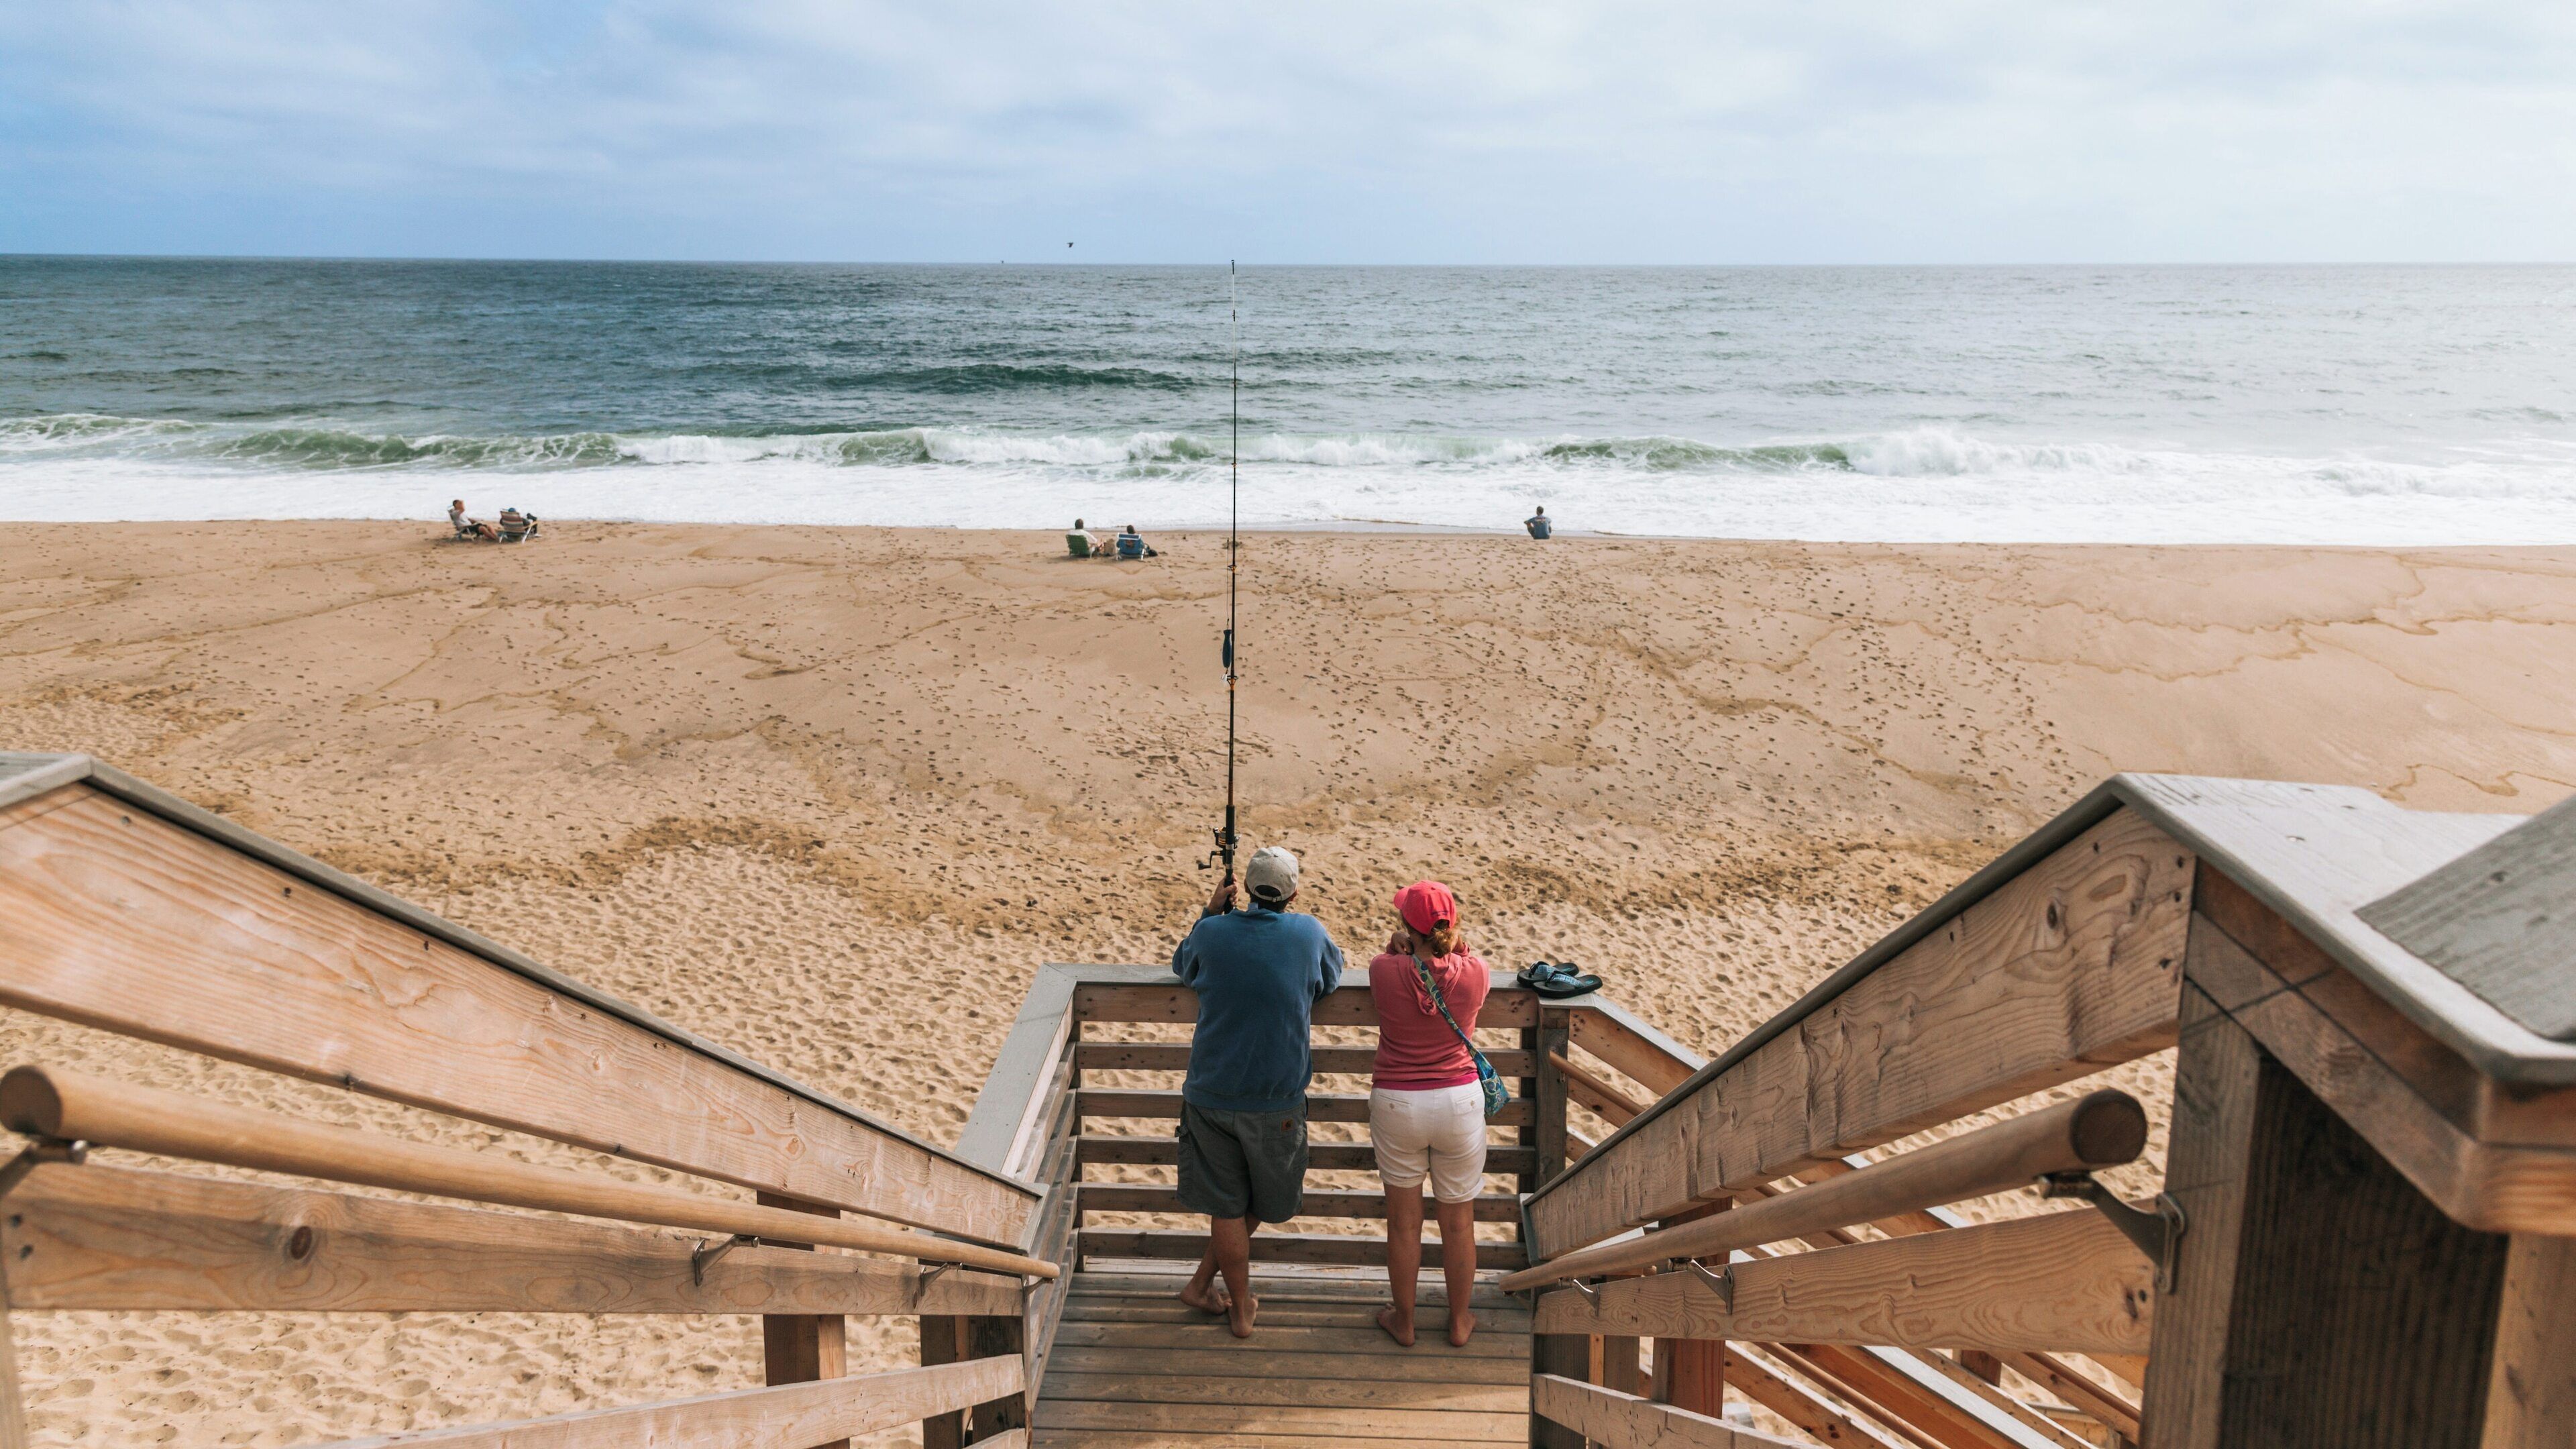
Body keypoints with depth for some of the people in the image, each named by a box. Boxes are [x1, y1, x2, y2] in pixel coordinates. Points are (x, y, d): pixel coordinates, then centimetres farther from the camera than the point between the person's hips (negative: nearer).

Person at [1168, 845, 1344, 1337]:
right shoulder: (1309, 933, -8)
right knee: (1263, 1202, 20)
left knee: (1227, 1207, 12)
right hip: (1277, 1100, -1)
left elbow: (1182, 967, 15)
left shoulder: (1211, 933, -7)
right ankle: (1202, 1283, 26)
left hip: (1211, 1094, 1)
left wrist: (1211, 911, 15)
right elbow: (1332, 978, 13)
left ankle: (1241, 1309, 23)